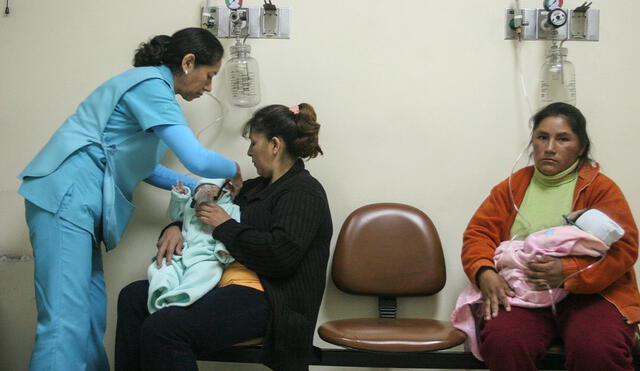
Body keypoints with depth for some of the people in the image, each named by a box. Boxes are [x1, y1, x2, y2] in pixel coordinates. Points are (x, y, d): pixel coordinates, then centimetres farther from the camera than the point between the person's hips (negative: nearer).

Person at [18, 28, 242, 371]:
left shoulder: (152, 85, 20)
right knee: (65, 321, -14)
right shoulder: (153, 85, -10)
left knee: (91, 313, 9)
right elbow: (196, 159, -19)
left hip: (77, 201, 10)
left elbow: (143, 167, 26)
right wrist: (233, 171, 1)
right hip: (65, 197, -10)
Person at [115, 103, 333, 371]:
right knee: (133, 297, 2)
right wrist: (175, 228, 5)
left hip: (266, 297, -10)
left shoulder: (304, 193, -8)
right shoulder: (256, 187, 21)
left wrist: (225, 226, -11)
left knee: (162, 329, -26)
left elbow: (281, 256, -22)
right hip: (228, 280, 10)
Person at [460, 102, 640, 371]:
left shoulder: (601, 188, 5)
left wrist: (568, 271, -21)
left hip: (590, 293, -2)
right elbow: (478, 233, 11)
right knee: (502, 343, -30)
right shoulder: (512, 187, 15)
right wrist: (485, 273, -12)